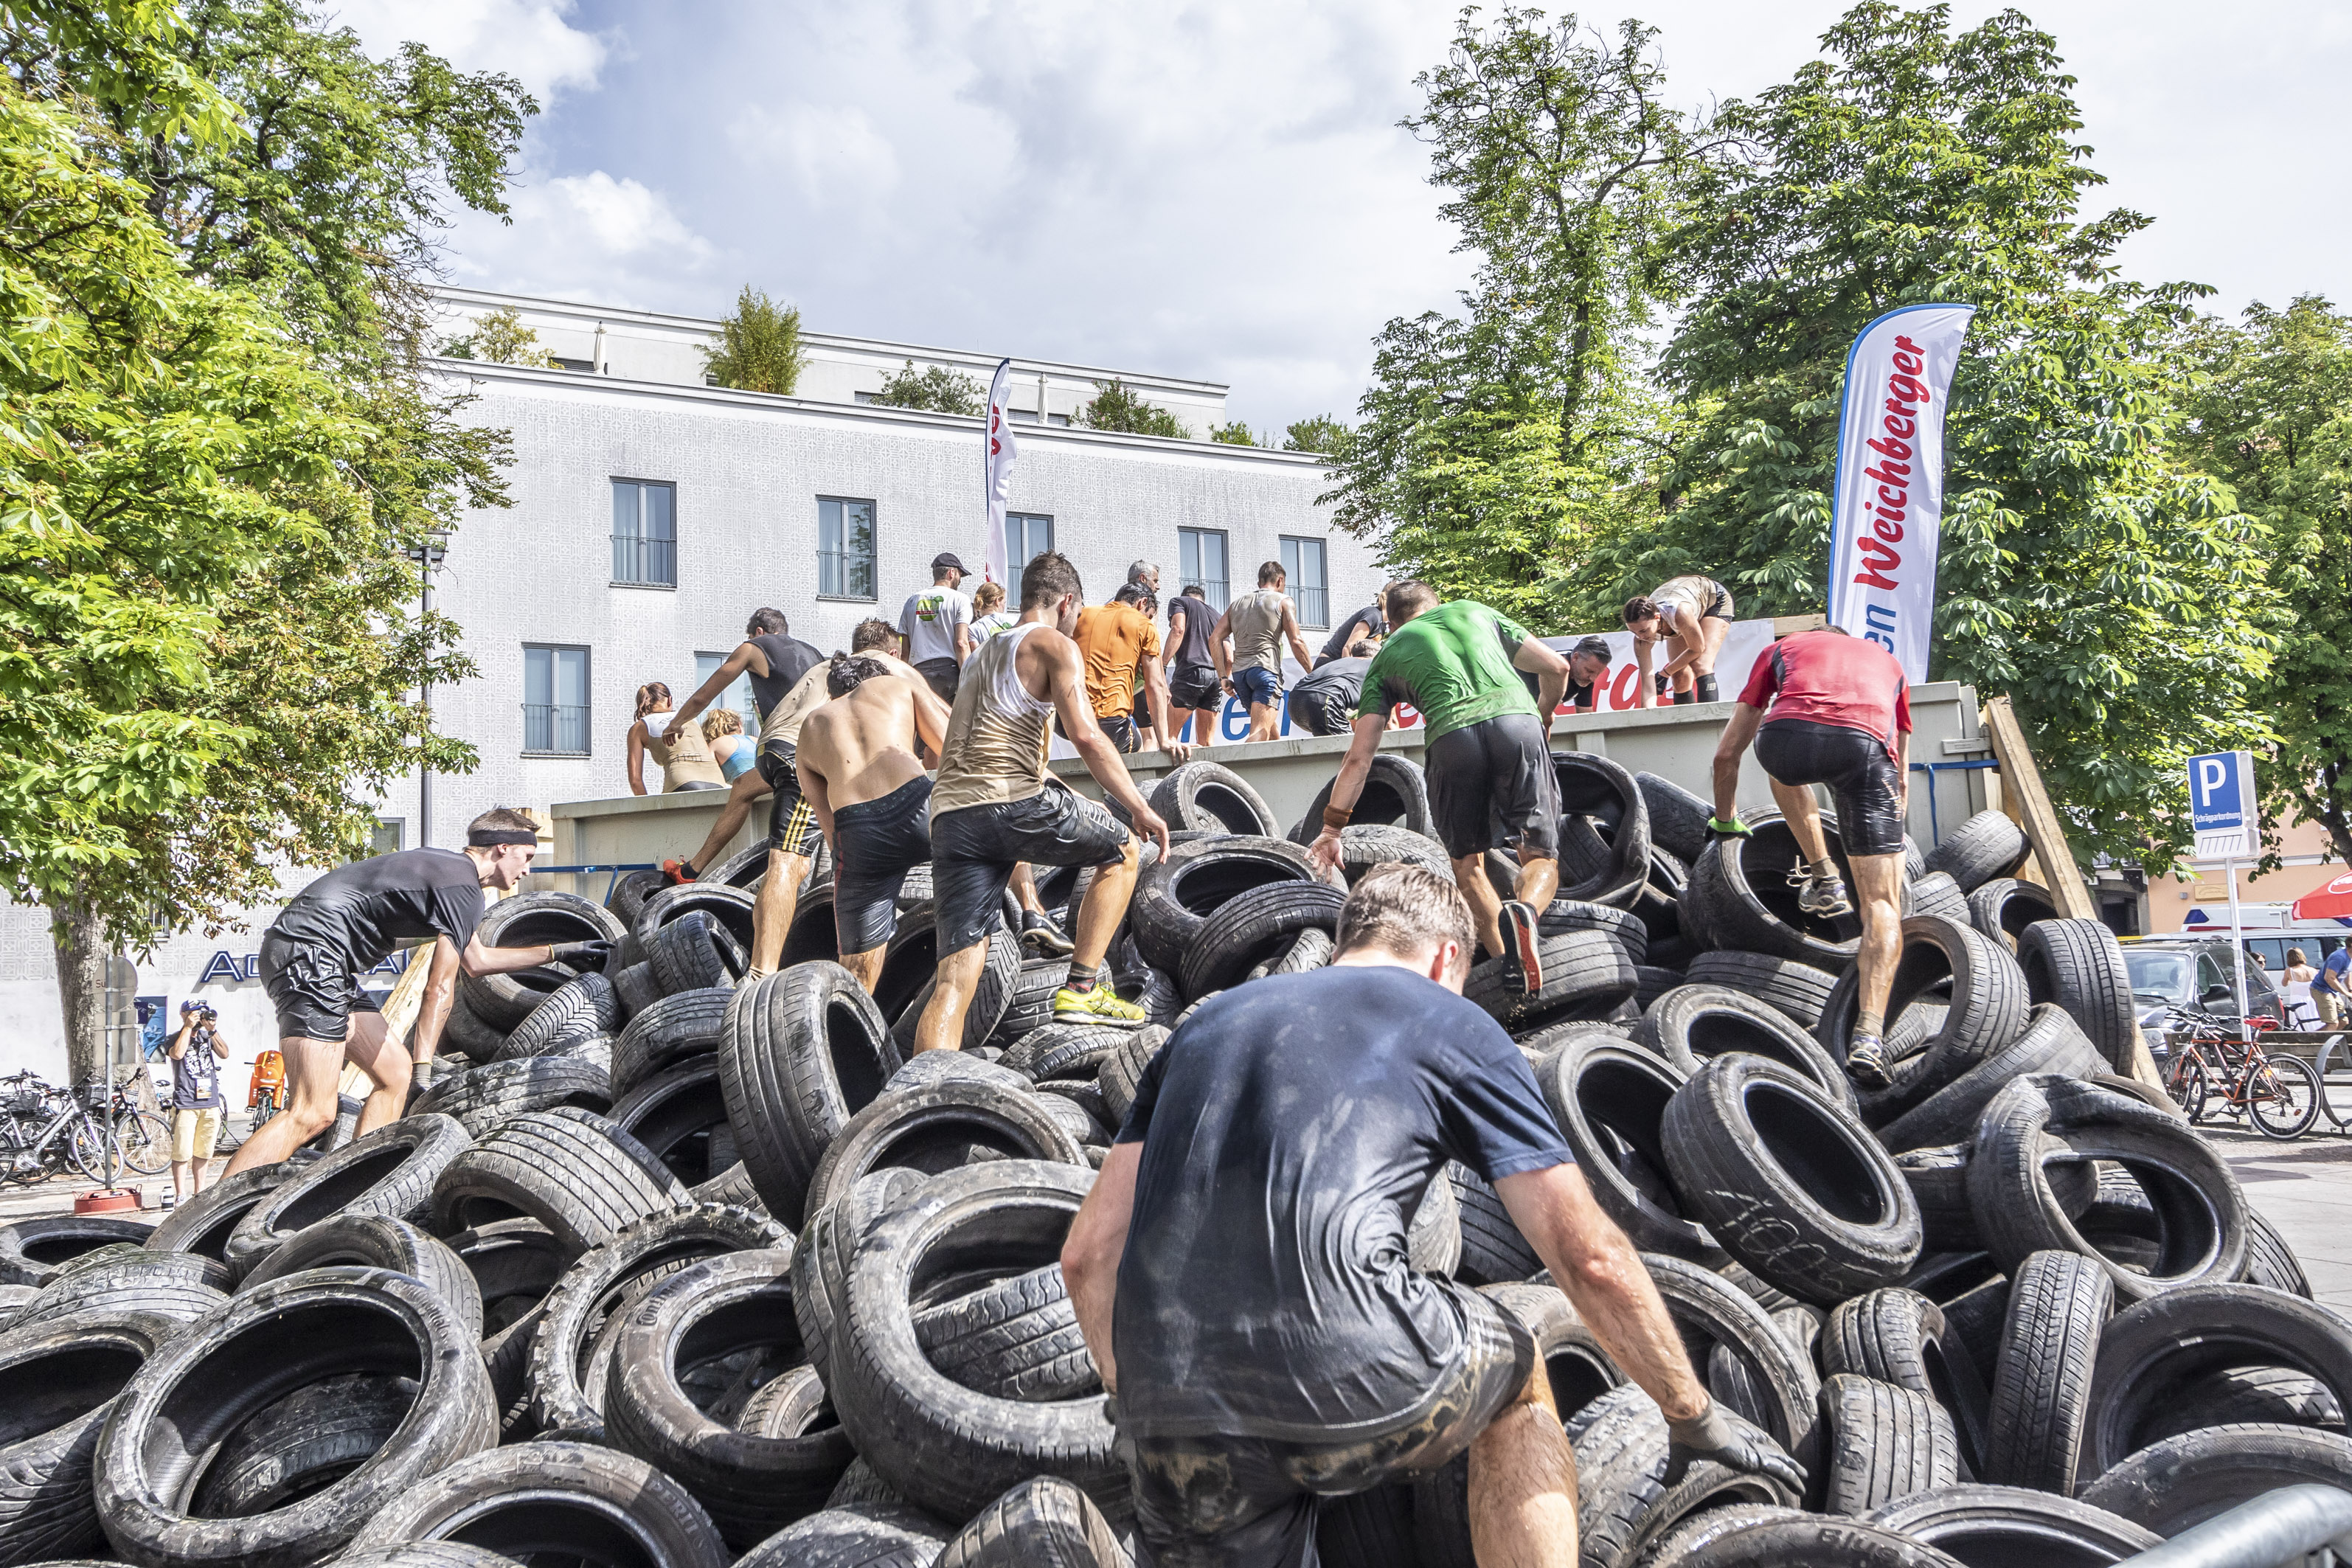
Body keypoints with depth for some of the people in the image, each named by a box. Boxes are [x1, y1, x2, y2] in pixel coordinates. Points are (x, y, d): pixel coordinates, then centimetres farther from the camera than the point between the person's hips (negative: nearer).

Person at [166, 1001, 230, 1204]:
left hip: (210, 1102, 4)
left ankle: (199, 1191, 18)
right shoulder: (175, 1038, 3)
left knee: (203, 1152, 10)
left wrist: (213, 1030, -10)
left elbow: (224, 1054, -1)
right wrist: (188, 1027, -13)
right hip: (185, 1103, -4)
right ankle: (180, 1194, 0)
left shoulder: (207, 1036, 13)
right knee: (182, 1153, -6)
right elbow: (178, 1054, -19)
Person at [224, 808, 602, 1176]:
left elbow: (477, 960, 35)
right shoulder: (464, 889, -7)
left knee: (394, 1072, 13)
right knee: (312, 1114, -19)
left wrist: (560, 952, 41)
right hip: (310, 951, -11)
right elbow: (439, 989, -9)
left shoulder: (448, 867, 23)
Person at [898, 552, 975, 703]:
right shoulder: (959, 599, 3)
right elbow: (961, 643, -8)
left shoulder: (912, 601, 16)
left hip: (920, 671, 4)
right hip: (949, 671, -4)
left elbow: (904, 648, 13)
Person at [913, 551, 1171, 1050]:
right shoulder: (1055, 645, 5)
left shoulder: (983, 652, 30)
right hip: (1012, 802, -7)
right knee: (1122, 850, 19)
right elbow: (1086, 735, -10)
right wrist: (1140, 809, -6)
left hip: (949, 815, 7)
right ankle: (1081, 988, 12)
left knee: (955, 980, 0)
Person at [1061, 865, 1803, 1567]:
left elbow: (1088, 1254, 21)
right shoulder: (1455, 1028, 13)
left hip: (1169, 1422, 4)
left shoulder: (1207, 1023, 25)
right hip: (1349, 1383, -3)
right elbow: (1592, 1260, 11)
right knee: (1514, 1372, 29)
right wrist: (1694, 1415, 24)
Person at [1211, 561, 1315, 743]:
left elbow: (1215, 639, 12)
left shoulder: (1237, 604, 22)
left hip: (1239, 673, 6)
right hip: (1266, 669, -6)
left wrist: (1223, 677, 10)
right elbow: (1296, 642, -2)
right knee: (1260, 733, -17)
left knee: (1269, 729, 22)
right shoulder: (1283, 601, 8)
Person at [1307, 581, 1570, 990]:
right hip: (1517, 719, 1)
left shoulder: (1386, 656, 27)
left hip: (1451, 736, -1)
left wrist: (1331, 828, 24)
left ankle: (1507, 965, 4)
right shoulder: (1474, 610, 31)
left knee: (1467, 863, 19)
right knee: (1540, 856, 11)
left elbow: (1359, 757, 20)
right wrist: (1542, 720, 44)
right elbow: (1556, 668, 25)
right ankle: (1525, 909, -22)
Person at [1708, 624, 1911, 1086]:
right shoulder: (1887, 661, 42)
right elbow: (1901, 775, 47)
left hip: (1789, 736, 0)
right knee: (1882, 904, 4)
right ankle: (1870, 1035, -12)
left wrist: (1725, 820, 51)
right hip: (1869, 747, 1)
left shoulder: (1781, 649, 37)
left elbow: (1726, 754, 36)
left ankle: (1822, 877, 26)